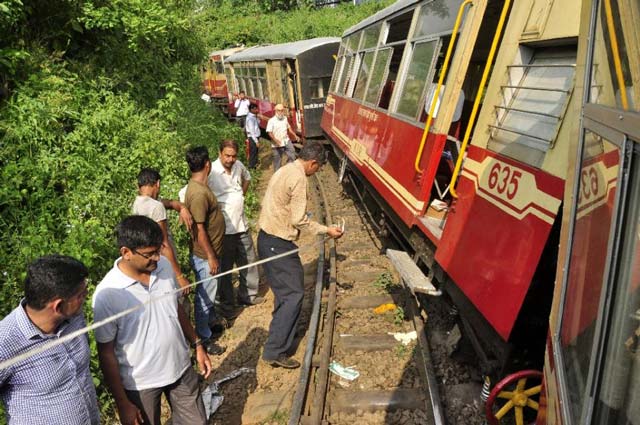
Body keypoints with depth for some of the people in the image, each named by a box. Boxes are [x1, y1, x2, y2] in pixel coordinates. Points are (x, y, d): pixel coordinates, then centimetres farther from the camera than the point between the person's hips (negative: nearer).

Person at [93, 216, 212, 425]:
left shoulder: (165, 266, -11)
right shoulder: (107, 294, -25)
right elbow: (106, 353, -15)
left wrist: (197, 344, 8)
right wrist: (122, 403, -11)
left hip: (181, 368, 4)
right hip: (140, 383, -4)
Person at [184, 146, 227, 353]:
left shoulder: (200, 186, 4)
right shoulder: (198, 193, -28)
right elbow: (199, 230, -26)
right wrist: (211, 257, -20)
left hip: (210, 252, 10)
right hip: (205, 255, -10)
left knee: (210, 292, 27)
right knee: (205, 296, 5)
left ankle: (211, 320, 48)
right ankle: (204, 338, 20)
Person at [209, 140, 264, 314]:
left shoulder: (238, 165, 1)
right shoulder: (211, 172, -20)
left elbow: (247, 178, 24)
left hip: (241, 225, 7)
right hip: (223, 229, -6)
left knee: (248, 262, 18)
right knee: (225, 267, 10)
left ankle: (248, 295, 36)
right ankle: (227, 302, 27)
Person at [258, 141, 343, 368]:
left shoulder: (284, 171, 12)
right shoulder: (298, 178, -17)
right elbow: (299, 220, -18)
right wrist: (326, 230, -8)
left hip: (267, 239, 10)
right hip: (278, 244, -10)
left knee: (284, 292, 20)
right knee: (294, 294, -2)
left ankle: (280, 338, 32)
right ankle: (275, 351, 1)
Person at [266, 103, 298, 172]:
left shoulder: (285, 118, 8)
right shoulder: (271, 120, -11)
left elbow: (289, 128, 21)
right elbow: (269, 132, -15)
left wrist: (295, 135, 14)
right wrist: (275, 140, -29)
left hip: (287, 141, 5)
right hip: (277, 144, -5)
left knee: (292, 156, 2)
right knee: (277, 160, 3)